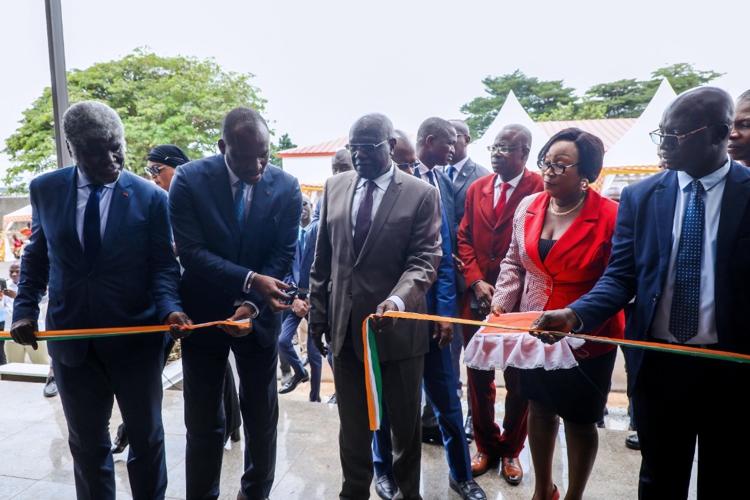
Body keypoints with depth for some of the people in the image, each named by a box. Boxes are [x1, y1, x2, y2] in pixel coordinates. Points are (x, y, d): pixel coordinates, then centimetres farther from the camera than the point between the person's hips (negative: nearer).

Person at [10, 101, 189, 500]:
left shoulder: (150, 196, -8)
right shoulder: (45, 190, 0)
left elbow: (163, 264, -6)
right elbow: (37, 255, 9)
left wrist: (169, 308, -23)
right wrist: (25, 308, -2)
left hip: (136, 336, -2)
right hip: (70, 335, 2)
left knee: (146, 437, 15)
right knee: (86, 443, 19)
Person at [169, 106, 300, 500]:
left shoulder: (286, 187, -8)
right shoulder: (189, 180, -12)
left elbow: (282, 257, -8)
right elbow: (191, 252, -18)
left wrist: (252, 304, -21)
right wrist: (250, 279, -29)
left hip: (260, 316, 2)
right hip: (203, 313, -1)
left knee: (262, 417, 15)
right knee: (203, 422, 11)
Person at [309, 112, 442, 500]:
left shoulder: (421, 194, -5)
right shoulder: (335, 187, 7)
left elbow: (424, 260, -11)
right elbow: (323, 258, 9)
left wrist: (398, 300, -29)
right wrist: (318, 314, 7)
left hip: (397, 326, -3)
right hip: (344, 325, 3)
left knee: (405, 423, 15)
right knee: (352, 424, 17)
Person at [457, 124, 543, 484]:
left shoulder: (540, 190, -9)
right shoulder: (477, 188, 7)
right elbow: (464, 238, 7)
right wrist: (476, 282, -5)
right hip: (477, 301, 4)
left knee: (518, 380, 12)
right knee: (478, 377, 13)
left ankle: (511, 450, 33)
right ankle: (486, 446, 33)